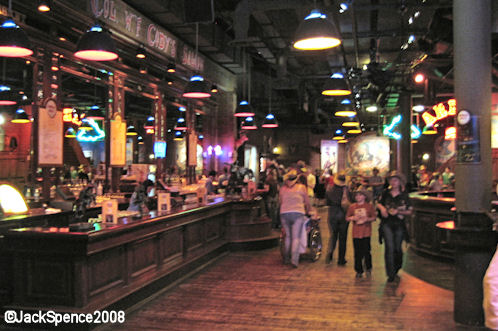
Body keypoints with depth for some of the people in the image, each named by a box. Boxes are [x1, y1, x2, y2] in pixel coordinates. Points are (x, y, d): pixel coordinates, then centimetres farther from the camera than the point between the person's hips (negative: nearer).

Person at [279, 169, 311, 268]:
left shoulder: (283, 188, 12)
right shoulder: (302, 187, 7)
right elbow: (307, 203, 13)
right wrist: (308, 211, 30)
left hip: (284, 214, 3)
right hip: (298, 213, -3)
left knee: (288, 236, 15)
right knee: (296, 237, -4)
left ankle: (286, 258, 19)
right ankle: (294, 259, -14)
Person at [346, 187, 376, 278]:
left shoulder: (369, 206, 2)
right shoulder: (352, 207, 7)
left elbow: (373, 217, 3)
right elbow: (347, 218, 10)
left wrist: (367, 219, -16)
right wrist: (352, 218, -10)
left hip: (366, 232, -2)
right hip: (356, 233, 2)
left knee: (366, 251, -1)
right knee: (357, 253, 4)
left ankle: (368, 268, 23)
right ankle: (359, 271, 15)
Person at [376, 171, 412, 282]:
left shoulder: (404, 195, -1)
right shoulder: (386, 193, 3)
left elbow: (409, 211, 1)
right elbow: (379, 203, 18)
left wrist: (399, 212, -15)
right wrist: (382, 208, -4)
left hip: (399, 224, 0)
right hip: (387, 224, 0)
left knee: (397, 248, 9)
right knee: (389, 247, -11)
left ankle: (396, 270, 36)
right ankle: (390, 274, -6)